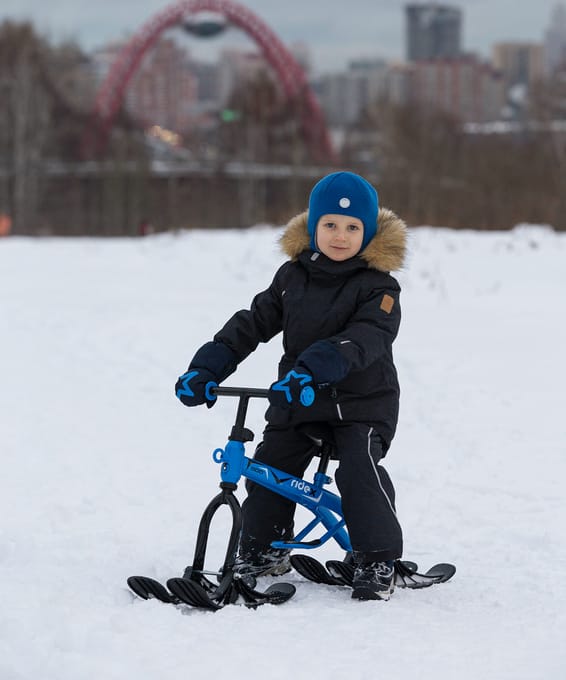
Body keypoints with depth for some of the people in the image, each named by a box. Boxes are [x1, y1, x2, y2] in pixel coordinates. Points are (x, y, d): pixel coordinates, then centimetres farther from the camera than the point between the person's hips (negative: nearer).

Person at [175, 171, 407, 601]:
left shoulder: (377, 285, -12)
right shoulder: (293, 275, 5)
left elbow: (368, 337, -29)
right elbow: (255, 322, 5)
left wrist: (315, 368, -45)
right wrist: (207, 367, -7)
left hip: (361, 402, -6)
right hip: (297, 402, 6)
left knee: (360, 467, -24)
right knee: (268, 468, 3)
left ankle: (378, 561, -15)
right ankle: (264, 550, 24)